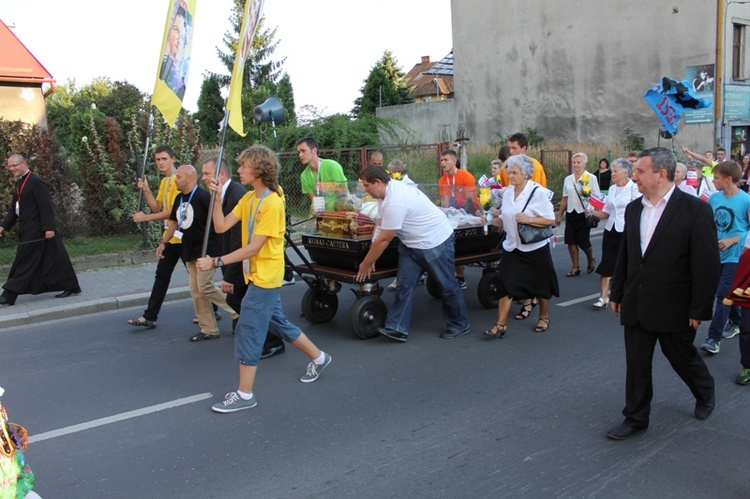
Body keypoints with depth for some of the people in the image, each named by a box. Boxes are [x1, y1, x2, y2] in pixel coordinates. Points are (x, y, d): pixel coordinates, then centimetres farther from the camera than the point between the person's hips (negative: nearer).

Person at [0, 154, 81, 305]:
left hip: (36, 230, -9)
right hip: (27, 229, 9)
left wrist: (48, 227, -22)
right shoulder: (20, 183, 15)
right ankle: (71, 287, 17)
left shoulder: (35, 182, -14)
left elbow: (45, 206, -19)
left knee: (24, 261, -5)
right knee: (53, 259, 11)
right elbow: (14, 208, 18)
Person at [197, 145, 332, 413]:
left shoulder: (272, 204, -20)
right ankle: (318, 357, 38)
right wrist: (217, 198, -8)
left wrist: (216, 262, -24)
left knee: (248, 331, -6)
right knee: (278, 322, 20)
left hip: (265, 276, -9)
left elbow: (253, 248, -23)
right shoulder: (248, 199, 8)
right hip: (257, 275, 9)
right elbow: (221, 226, 1)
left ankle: (244, 394, 4)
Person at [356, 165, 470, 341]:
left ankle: (459, 325, 22)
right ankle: (397, 328, 2)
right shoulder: (389, 190, 1)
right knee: (404, 285, 2)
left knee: (447, 285, 6)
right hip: (411, 244, 10)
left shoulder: (395, 202, -31)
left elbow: (384, 240, -25)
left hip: (435, 242, -9)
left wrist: (366, 264, -14)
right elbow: (380, 226, 4)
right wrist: (370, 259, 1)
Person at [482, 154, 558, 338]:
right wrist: (490, 220, 5)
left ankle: (544, 317, 34)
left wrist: (528, 219, -25)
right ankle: (501, 324, -2)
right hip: (512, 247, 5)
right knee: (505, 285, -4)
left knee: (540, 285, 12)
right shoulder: (508, 192, 5)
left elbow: (550, 220, -14)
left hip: (535, 248, -4)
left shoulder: (538, 192, -13)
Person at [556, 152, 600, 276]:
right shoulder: (568, 179, 9)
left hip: (583, 214, -4)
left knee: (583, 242, -1)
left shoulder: (591, 178, -4)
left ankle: (591, 260, 29)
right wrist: (559, 216, 14)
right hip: (570, 214, 4)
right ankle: (576, 267, 14)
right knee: (571, 241, 2)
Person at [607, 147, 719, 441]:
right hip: (636, 305, 5)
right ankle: (635, 418, 24)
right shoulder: (633, 209, 5)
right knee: (636, 364, 9)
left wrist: (699, 309, -14)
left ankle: (705, 394, 46)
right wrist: (617, 293, 13)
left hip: (674, 307, -4)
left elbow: (707, 265, -13)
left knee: (683, 358, 16)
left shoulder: (695, 210, -13)